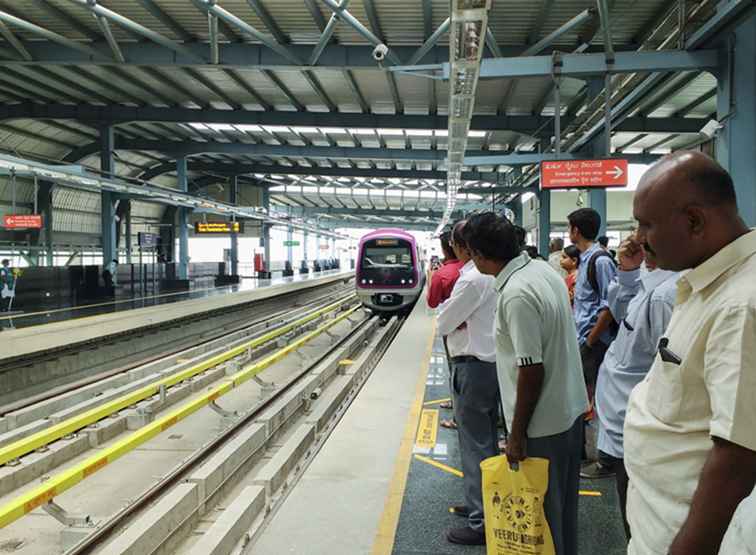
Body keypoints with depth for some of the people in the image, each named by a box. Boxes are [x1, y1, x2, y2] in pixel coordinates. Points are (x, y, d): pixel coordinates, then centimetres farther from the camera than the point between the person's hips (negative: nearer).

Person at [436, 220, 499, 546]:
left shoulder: (471, 280, -20)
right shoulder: (493, 274, 6)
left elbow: (442, 324, -13)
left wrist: (447, 314, 5)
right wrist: (461, 320, -5)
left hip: (473, 367, -9)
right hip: (493, 362, 9)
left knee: (475, 446, 0)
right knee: (488, 441, 20)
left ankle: (481, 523, 9)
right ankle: (484, 504, 35)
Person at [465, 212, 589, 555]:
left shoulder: (516, 294, -25)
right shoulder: (543, 269, 2)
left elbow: (531, 371, -25)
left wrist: (517, 434, -16)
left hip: (543, 423, -9)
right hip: (570, 409, 9)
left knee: (543, 511, 8)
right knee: (563, 502, 23)